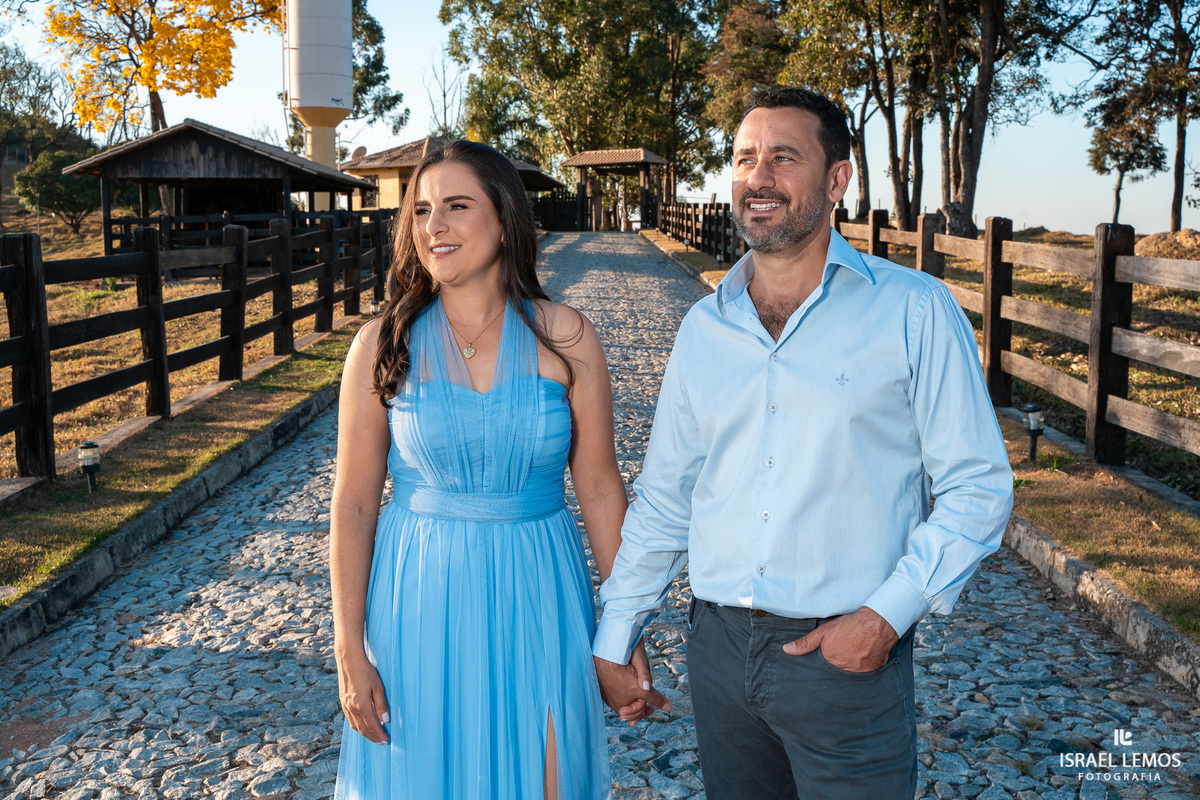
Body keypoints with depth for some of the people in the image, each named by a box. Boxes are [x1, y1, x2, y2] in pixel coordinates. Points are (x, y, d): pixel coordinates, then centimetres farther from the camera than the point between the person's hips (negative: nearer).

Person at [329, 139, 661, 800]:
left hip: (537, 598, 1)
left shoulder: (564, 338, -5)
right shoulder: (383, 344, -5)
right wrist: (349, 651, -4)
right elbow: (353, 503, -3)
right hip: (420, 603, 0)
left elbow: (601, 490, -1)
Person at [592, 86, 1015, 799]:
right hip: (719, 646, 4)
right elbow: (665, 496, 12)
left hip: (847, 654, -4)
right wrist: (614, 638, 11)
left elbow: (977, 487, -5)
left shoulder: (914, 312, -6)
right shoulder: (705, 327, 7)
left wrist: (887, 614, -14)